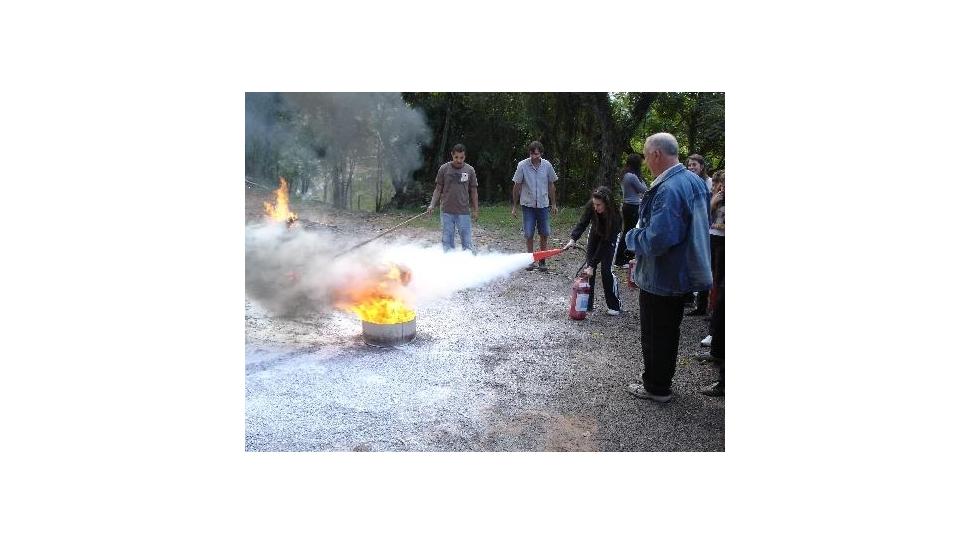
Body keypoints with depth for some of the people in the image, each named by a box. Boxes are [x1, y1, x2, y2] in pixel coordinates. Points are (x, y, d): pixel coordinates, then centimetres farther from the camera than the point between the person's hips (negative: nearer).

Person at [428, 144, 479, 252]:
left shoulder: (469, 170, 2)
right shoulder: (444, 169, 1)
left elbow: (473, 191, 7)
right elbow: (438, 189, 7)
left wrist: (475, 210, 6)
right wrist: (432, 205, -4)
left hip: (464, 212, 0)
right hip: (447, 212, 1)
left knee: (467, 241, -1)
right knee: (447, 241, 5)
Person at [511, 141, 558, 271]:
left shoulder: (547, 165, -1)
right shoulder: (522, 166, -8)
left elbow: (551, 186, 9)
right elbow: (517, 186, -1)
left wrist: (554, 204, 9)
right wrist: (514, 206, 0)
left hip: (543, 204, 2)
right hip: (528, 205, -2)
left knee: (544, 233, 4)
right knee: (528, 234, 1)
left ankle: (541, 261, 16)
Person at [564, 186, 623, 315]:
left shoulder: (614, 216, -38)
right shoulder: (591, 206, -30)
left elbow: (605, 243, -36)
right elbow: (582, 223, -26)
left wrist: (592, 265, -37)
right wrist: (573, 239, -46)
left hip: (610, 237, -4)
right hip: (595, 233, 4)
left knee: (606, 268, -12)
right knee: (589, 265, -5)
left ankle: (614, 306, 3)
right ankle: (587, 304, 2)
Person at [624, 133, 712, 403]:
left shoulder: (668, 190, -28)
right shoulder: (695, 181, 3)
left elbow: (657, 240, -33)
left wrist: (632, 236, -13)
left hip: (661, 279, -9)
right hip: (683, 274, 10)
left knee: (654, 335, 8)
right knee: (669, 332, 22)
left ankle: (656, 387, 22)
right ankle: (661, 381, 37)